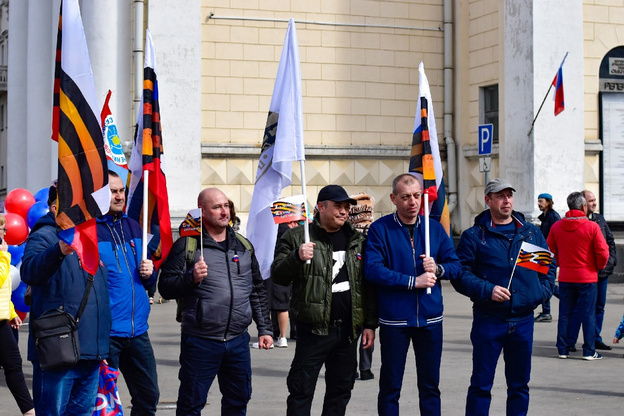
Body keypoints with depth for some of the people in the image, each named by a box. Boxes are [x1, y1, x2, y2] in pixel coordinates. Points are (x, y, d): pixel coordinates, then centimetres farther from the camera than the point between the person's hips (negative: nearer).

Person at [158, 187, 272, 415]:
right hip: (200, 342, -5)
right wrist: (191, 278, -23)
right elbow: (166, 287, -6)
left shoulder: (243, 245, 14)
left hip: (238, 340, 5)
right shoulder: (186, 245, -3)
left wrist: (265, 328, 14)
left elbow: (258, 291, 18)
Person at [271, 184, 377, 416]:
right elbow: (278, 276, -4)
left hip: (348, 330, 4)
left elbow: (368, 286, 13)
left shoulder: (357, 241, 11)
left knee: (341, 389, 12)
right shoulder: (298, 237, -1)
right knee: (301, 389, -3)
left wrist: (370, 324, 7)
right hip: (314, 329, -4)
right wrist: (297, 257, -23)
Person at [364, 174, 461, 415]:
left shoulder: (434, 228, 7)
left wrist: (438, 268, -11)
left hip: (430, 318, 3)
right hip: (394, 320, -3)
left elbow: (455, 266, 11)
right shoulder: (380, 229, -6)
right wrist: (413, 281, -15)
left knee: (430, 386, 10)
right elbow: (373, 269, -16)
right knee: (390, 387, 5)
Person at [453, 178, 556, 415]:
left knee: (520, 384, 11)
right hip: (488, 319, -4)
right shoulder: (474, 236, -1)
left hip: (523, 320, 4)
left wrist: (543, 291, 0)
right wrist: (487, 290, -20)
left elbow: (549, 265, 17)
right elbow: (461, 274, -6)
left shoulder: (531, 232, 11)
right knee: (481, 385, -1)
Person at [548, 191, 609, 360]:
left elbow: (550, 250, 10)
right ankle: (589, 351, 6)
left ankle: (563, 349, 14)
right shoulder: (592, 227, -12)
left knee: (564, 314, 10)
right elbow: (603, 253, -10)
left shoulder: (556, 226, -1)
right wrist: (599, 267, 8)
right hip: (587, 277, -3)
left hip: (565, 277, 3)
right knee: (588, 315, 4)